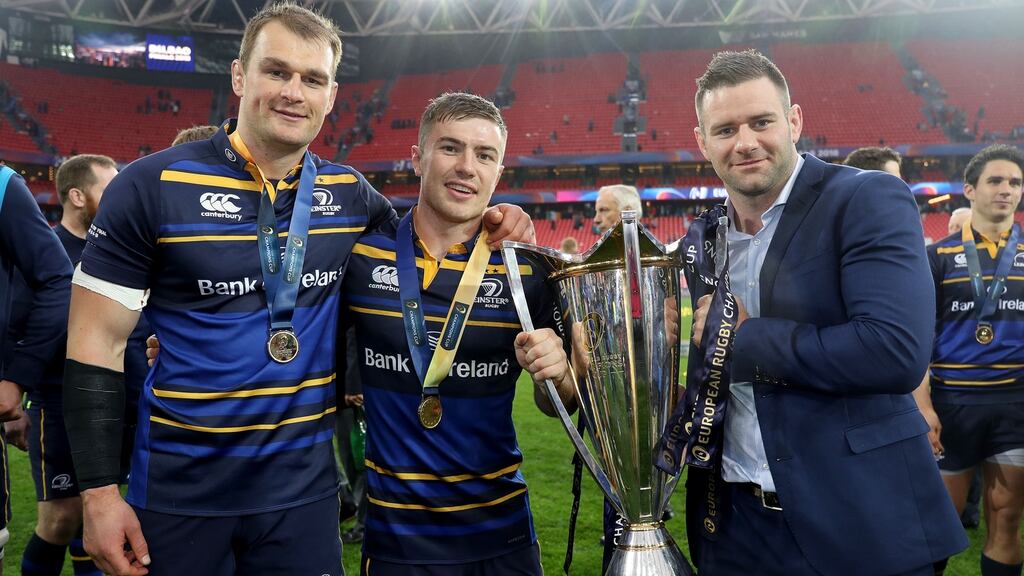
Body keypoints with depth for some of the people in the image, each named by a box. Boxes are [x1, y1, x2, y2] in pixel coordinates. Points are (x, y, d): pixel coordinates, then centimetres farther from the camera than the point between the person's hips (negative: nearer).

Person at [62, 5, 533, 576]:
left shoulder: (349, 192, 2)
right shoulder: (153, 185, -9)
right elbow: (96, 345, -7)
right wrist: (100, 492, -10)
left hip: (304, 484, 3)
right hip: (179, 489, -3)